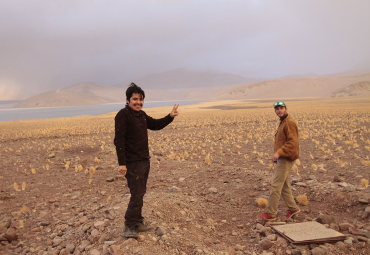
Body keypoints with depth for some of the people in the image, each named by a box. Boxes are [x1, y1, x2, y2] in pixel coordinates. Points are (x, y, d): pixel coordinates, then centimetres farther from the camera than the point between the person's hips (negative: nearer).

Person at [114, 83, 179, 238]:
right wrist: (122, 163, -23)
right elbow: (119, 141, -19)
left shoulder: (141, 115, 11)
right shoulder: (123, 115, -15)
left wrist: (170, 117, 12)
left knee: (140, 193, 16)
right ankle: (129, 227, 6)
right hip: (133, 162, -9)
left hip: (144, 160, 9)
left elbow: (155, 125, 26)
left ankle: (138, 223, 28)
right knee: (136, 195, -7)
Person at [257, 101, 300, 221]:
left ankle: (271, 213, -2)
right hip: (282, 159, 10)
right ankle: (292, 208, 27)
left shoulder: (290, 123, -14)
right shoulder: (283, 123, 18)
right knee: (284, 186, 16)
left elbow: (292, 142, -24)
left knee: (276, 186, -8)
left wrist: (279, 152, -28)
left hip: (286, 159, -10)